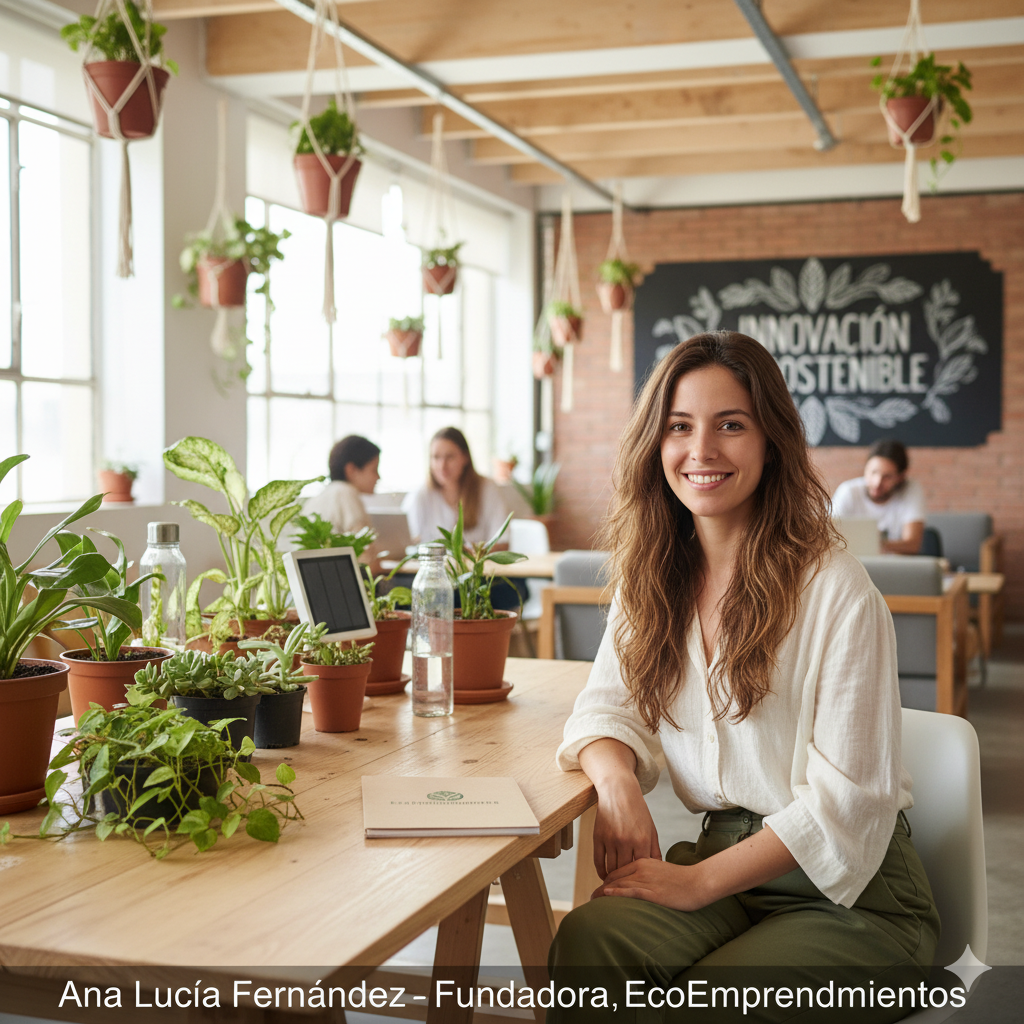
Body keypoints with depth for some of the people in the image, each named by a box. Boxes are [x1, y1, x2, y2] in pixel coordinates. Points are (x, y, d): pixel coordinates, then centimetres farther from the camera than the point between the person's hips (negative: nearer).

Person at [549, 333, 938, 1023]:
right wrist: (617, 779, -15)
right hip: (723, 854, 4)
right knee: (586, 941, -26)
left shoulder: (837, 591, -14)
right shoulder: (651, 578, 6)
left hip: (853, 894, -4)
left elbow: (848, 795, -15)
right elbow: (608, 706, 9)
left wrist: (699, 881, -18)